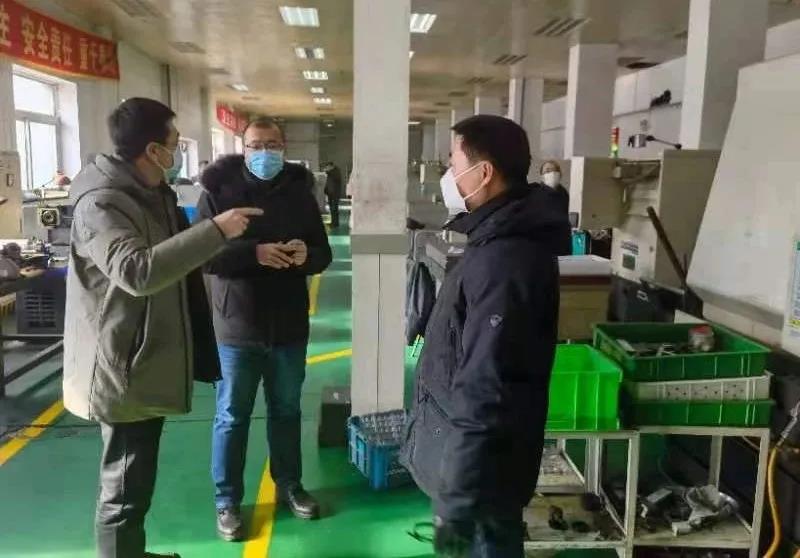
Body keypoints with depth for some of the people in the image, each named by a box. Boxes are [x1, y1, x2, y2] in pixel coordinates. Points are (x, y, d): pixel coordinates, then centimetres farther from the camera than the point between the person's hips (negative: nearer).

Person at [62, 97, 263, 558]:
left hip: (148, 363, 10)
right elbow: (137, 270, -37)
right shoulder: (101, 203, -20)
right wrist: (215, 229, -35)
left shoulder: (152, 194, 11)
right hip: (123, 370, -10)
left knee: (137, 480, 23)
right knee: (126, 488, 2)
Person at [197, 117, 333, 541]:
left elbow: (323, 254, 6)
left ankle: (289, 485, 36)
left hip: (289, 324, 3)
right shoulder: (219, 190, -6)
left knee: (287, 410, 18)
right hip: (237, 325, -3)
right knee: (232, 417, 9)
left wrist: (306, 254, -17)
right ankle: (227, 501, 25)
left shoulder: (299, 192, 4)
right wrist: (254, 252, -28)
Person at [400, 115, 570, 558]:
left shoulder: (504, 262, -28)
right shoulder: (501, 240, 6)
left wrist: (456, 501, -24)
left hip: (478, 466, -9)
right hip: (468, 452, 9)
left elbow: (486, 392, -29)